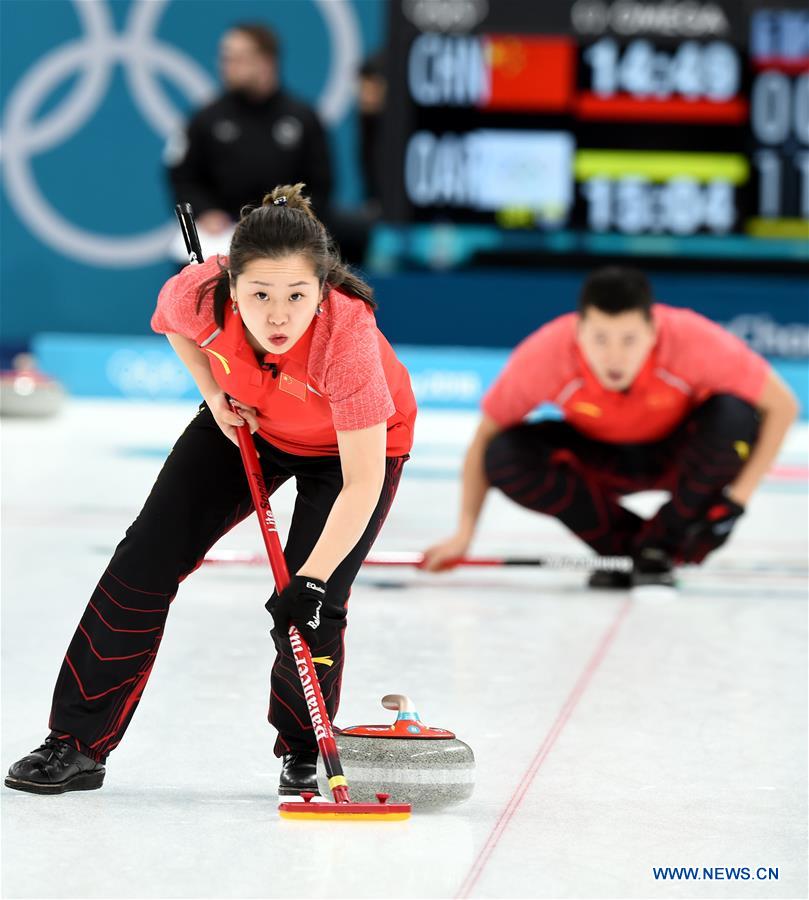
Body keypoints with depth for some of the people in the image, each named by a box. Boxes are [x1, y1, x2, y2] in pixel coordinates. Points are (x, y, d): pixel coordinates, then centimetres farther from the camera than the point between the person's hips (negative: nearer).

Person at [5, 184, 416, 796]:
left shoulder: (346, 334, -43)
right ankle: (77, 744, 7)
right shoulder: (202, 294, -32)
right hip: (249, 423, 4)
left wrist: (311, 580, -47)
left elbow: (363, 484, -41)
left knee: (310, 607, -16)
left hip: (355, 441, -4)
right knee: (150, 556, -2)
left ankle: (304, 755, 13)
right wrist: (216, 395, -12)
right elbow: (173, 324, -2)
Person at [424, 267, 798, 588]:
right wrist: (464, 533, -20)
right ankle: (624, 545, -7)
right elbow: (486, 435, -15)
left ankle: (661, 543, -11)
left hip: (677, 454, -1)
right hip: (600, 462, 1)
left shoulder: (693, 341, -35)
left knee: (732, 415, -33)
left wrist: (737, 498, -25)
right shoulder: (544, 355, -32)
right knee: (505, 456, -26)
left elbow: (782, 405, -22)